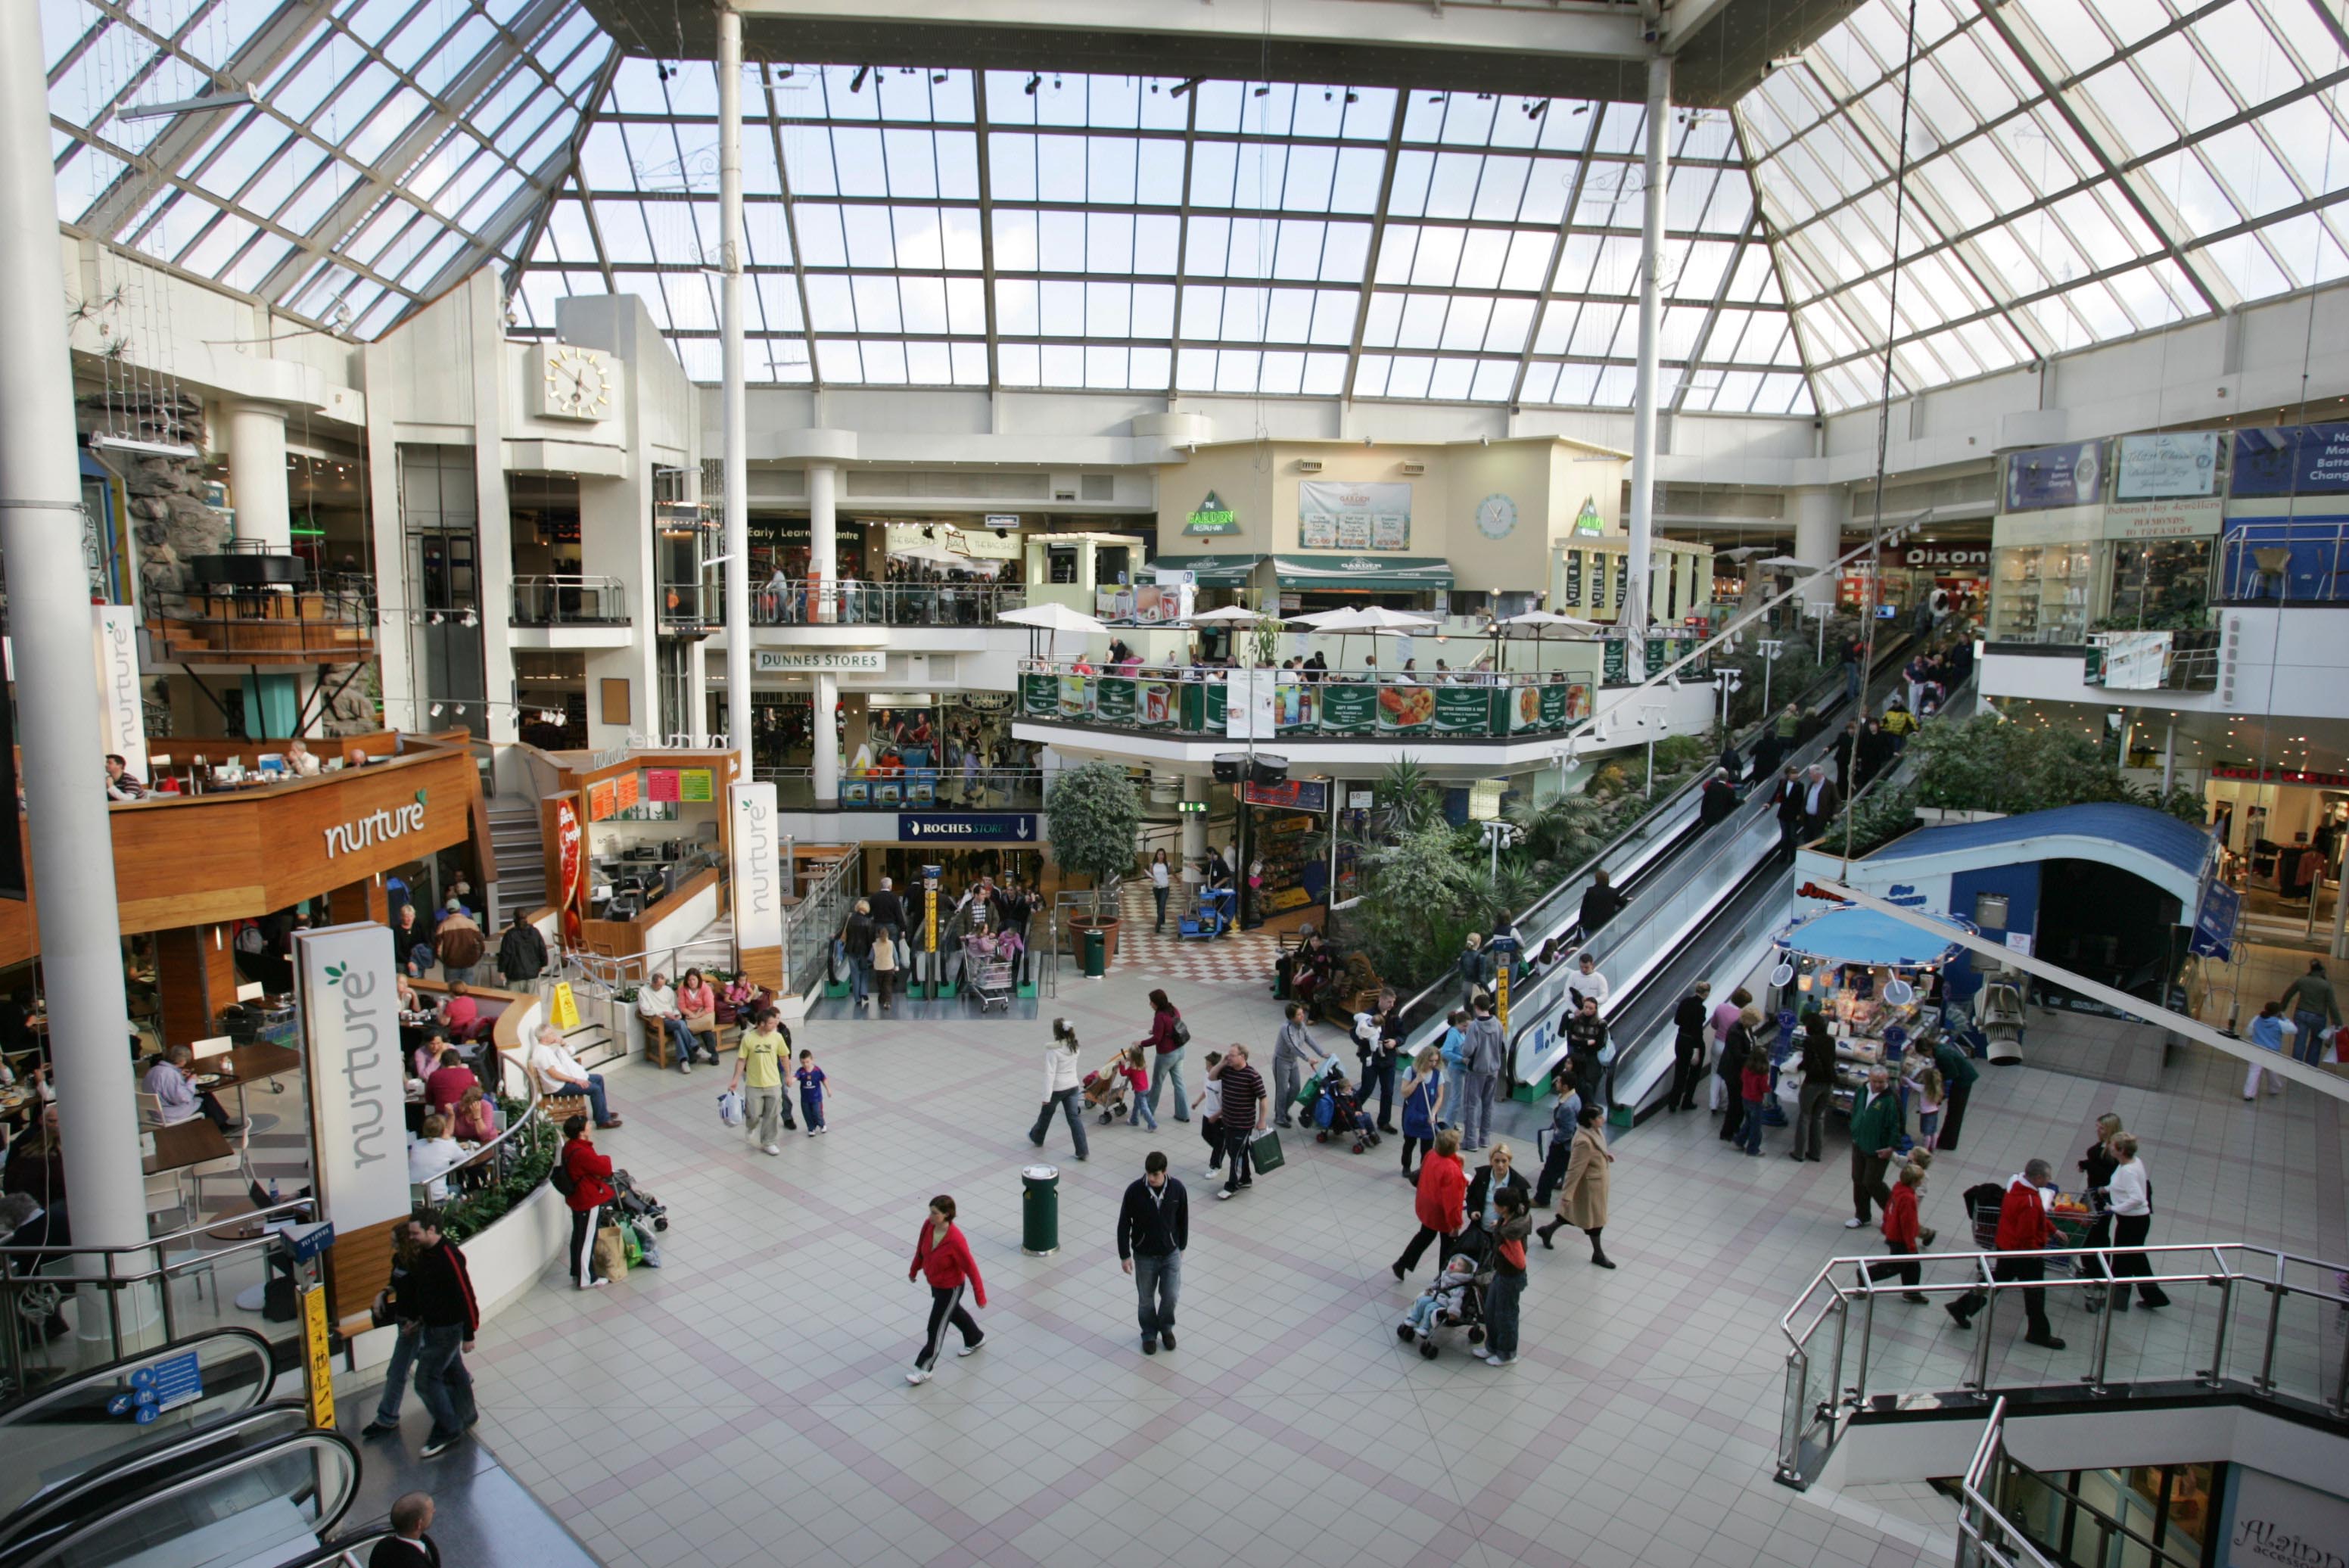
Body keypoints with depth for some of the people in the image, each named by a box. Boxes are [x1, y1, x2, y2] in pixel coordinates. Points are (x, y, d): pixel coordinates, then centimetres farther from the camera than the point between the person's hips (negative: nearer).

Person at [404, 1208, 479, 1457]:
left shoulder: (449, 1256, -27)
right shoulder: (424, 1253, 1)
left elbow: (466, 1296, -24)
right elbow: (417, 1287, 17)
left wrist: (468, 1334, -20)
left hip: (447, 1329, -9)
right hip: (432, 1325, 9)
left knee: (426, 1380, -4)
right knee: (452, 1371, 20)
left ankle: (447, 1431, 8)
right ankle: (466, 1416, 36)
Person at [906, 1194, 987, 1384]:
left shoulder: (955, 1240, -37)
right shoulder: (928, 1225, -19)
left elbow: (971, 1268, -26)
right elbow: (921, 1248, 2)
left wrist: (980, 1296, -18)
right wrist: (914, 1269, 16)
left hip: (950, 1288, -7)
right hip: (934, 1283, 7)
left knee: (936, 1328, 6)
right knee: (953, 1313, 29)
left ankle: (923, 1369, 25)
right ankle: (975, 1339, 54)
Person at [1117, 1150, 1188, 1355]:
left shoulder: (1177, 1189, -15)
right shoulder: (1134, 1191, -20)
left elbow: (1183, 1220, 1)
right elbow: (1124, 1224, -10)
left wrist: (1182, 1247, 10)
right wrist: (1124, 1255, -7)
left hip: (1171, 1254, 1)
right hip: (1144, 1255, -1)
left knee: (1171, 1296, 5)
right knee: (1146, 1299, 13)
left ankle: (1166, 1327, 35)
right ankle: (1149, 1334, 38)